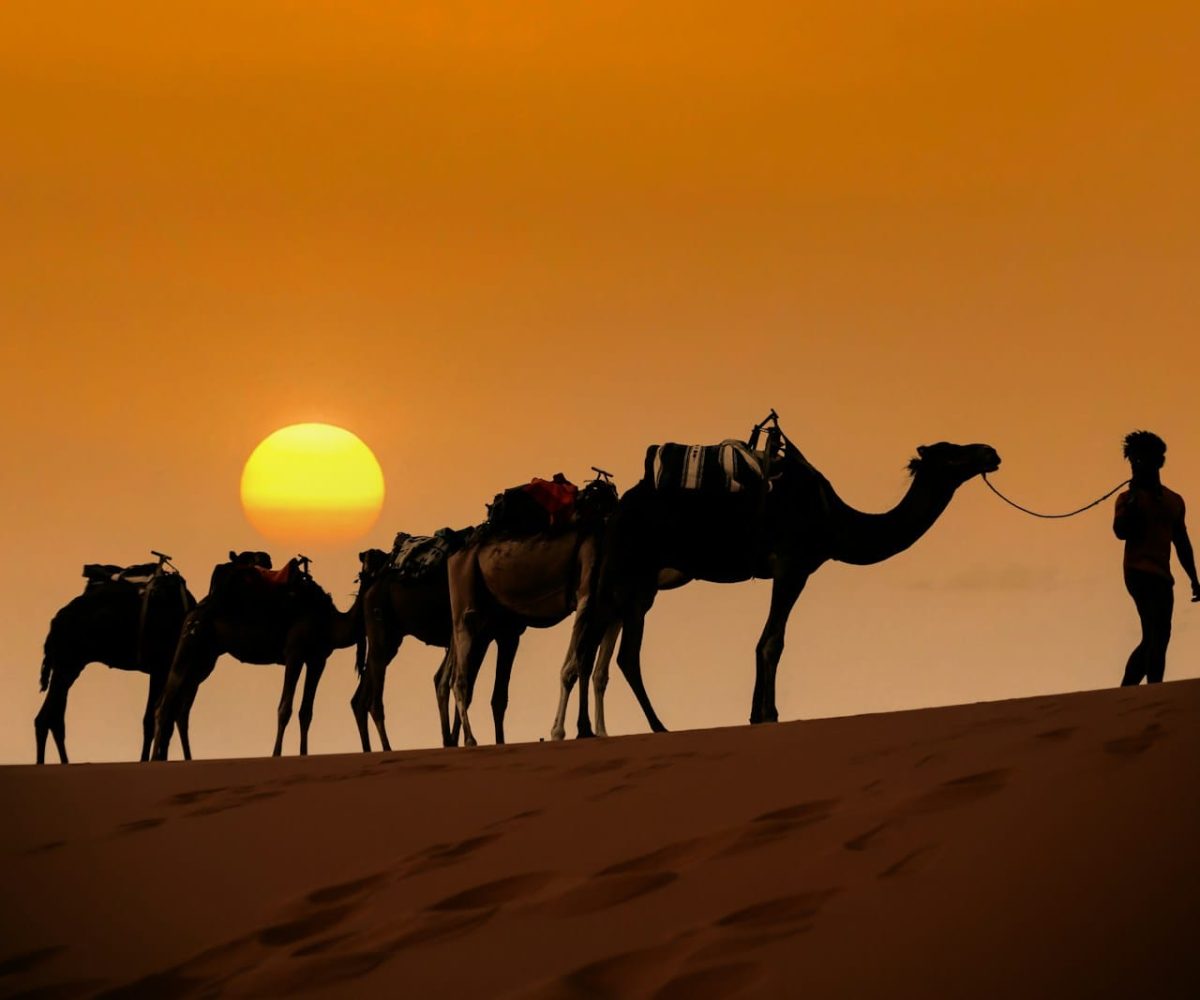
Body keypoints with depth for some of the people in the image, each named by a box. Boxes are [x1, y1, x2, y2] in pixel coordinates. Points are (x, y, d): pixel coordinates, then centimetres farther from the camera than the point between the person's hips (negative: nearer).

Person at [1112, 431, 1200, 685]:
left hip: (1162, 576, 7)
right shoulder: (1129, 498, 4)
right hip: (1139, 571, -7)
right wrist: (1135, 498, -13)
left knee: (1152, 639, 8)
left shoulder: (1174, 501, 18)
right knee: (1158, 633, -22)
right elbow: (1121, 531, -13)